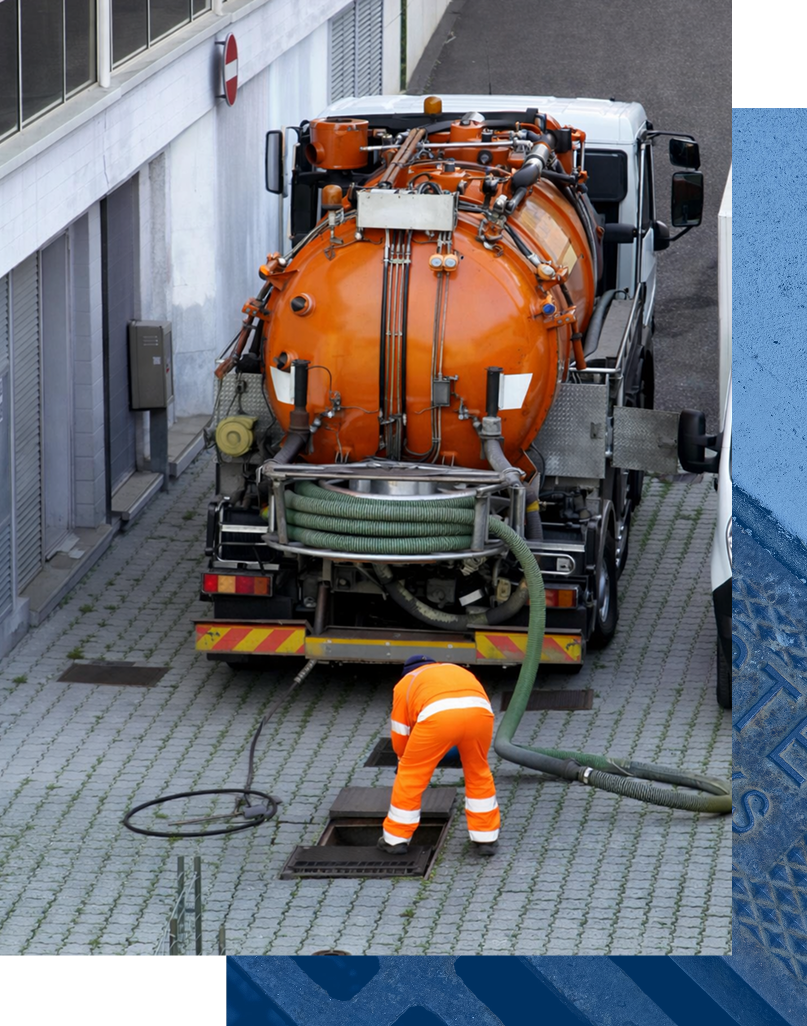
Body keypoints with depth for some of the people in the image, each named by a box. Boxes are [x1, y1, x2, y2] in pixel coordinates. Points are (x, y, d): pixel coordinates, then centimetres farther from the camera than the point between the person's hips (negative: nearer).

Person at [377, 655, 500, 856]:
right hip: (479, 711, 3)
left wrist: (410, 761, 54)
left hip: (438, 715, -3)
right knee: (479, 773, 27)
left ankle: (396, 838, 27)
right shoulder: (459, 672, 44)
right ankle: (486, 838, 30)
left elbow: (400, 735, 34)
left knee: (410, 776, 18)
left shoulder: (405, 683, 35)